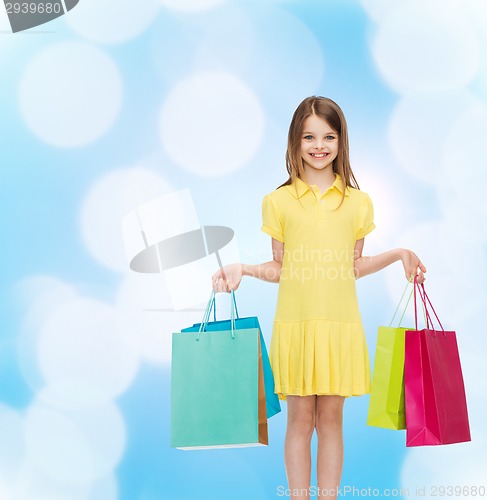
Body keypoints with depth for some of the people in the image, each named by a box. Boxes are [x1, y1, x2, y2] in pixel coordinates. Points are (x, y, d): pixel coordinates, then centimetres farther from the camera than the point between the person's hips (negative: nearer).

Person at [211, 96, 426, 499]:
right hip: (296, 323, -1)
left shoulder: (357, 202, 8)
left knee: (331, 417, 8)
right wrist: (244, 269, -9)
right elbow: (280, 268, 6)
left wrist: (397, 255, 4)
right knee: (299, 419, 5)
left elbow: (354, 266, 13)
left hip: (339, 324, 1)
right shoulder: (279, 201, 4)